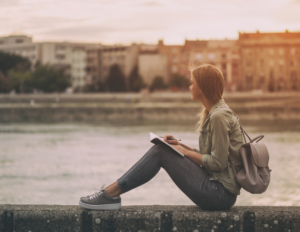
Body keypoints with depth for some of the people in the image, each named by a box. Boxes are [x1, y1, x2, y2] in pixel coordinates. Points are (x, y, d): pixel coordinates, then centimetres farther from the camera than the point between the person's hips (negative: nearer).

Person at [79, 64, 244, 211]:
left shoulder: (219, 116, -15)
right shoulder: (212, 113, 16)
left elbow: (218, 163, -18)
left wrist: (186, 152, -7)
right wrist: (181, 146, 7)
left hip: (221, 193, -9)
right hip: (218, 191, 9)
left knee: (160, 152, -10)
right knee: (160, 150, 4)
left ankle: (111, 194, -6)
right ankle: (111, 192, 1)